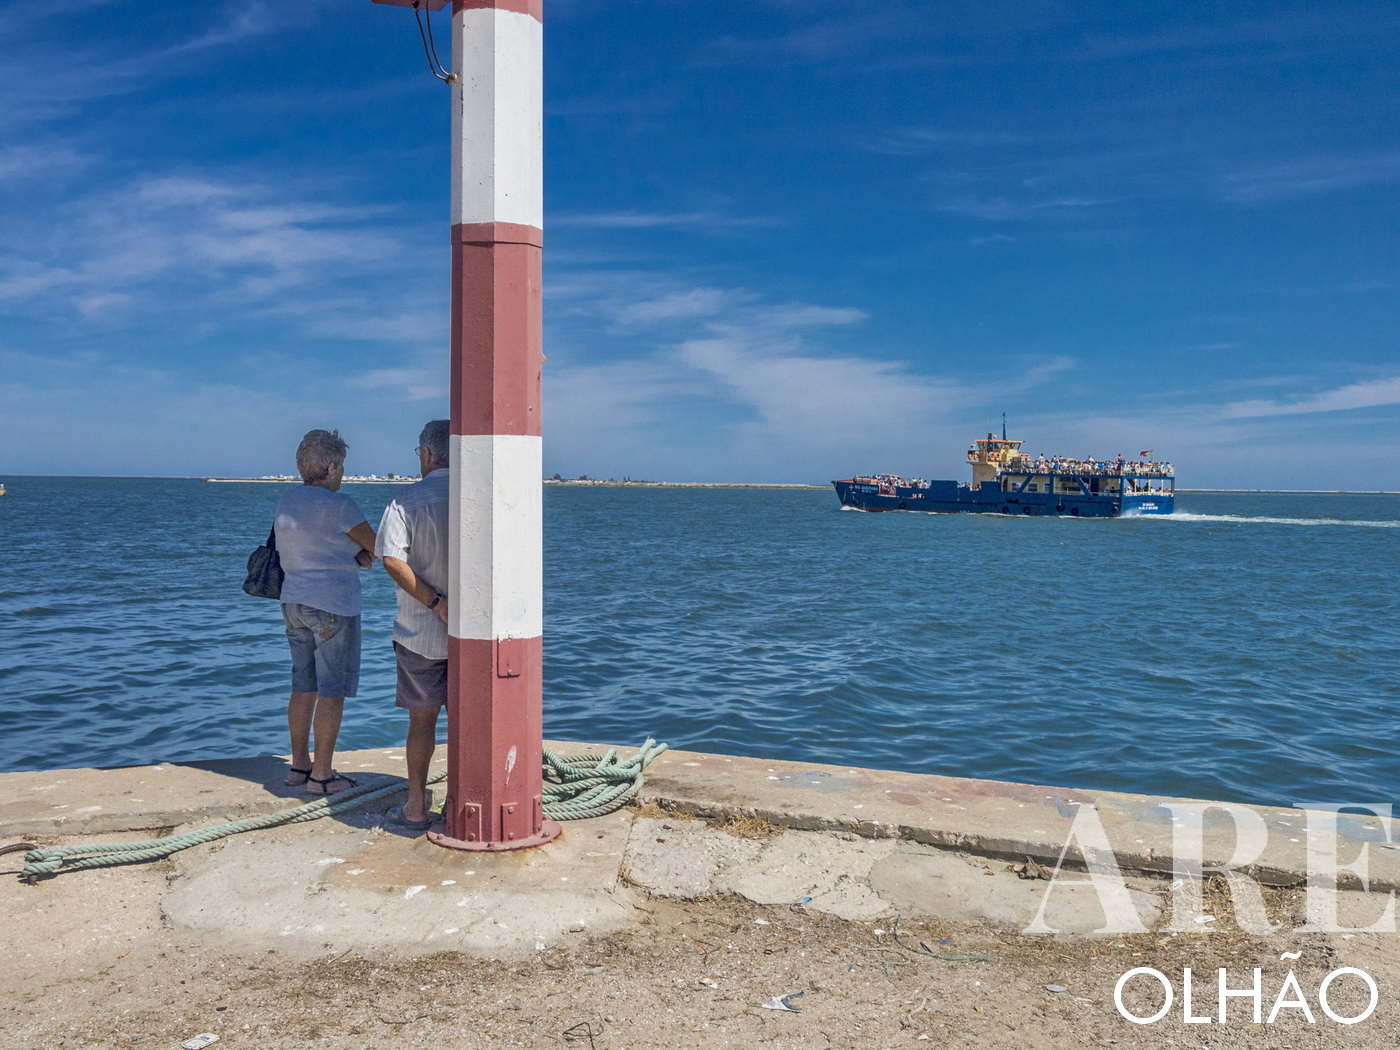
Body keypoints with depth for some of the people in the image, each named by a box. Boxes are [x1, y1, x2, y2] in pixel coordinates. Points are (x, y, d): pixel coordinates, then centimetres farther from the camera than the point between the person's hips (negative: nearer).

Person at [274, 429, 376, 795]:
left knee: (303, 687, 15)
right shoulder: (337, 504, -16)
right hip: (333, 606, -8)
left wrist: (357, 555, 4)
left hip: (294, 602, 8)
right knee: (332, 691, 0)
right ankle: (321, 774, 5)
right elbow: (376, 546, -9)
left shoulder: (286, 500, 9)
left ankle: (299, 765, 23)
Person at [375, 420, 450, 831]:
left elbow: (392, 560, -20)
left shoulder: (406, 500, -9)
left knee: (422, 719, 7)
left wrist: (437, 603, -18)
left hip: (421, 631, -2)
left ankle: (416, 808, 16)